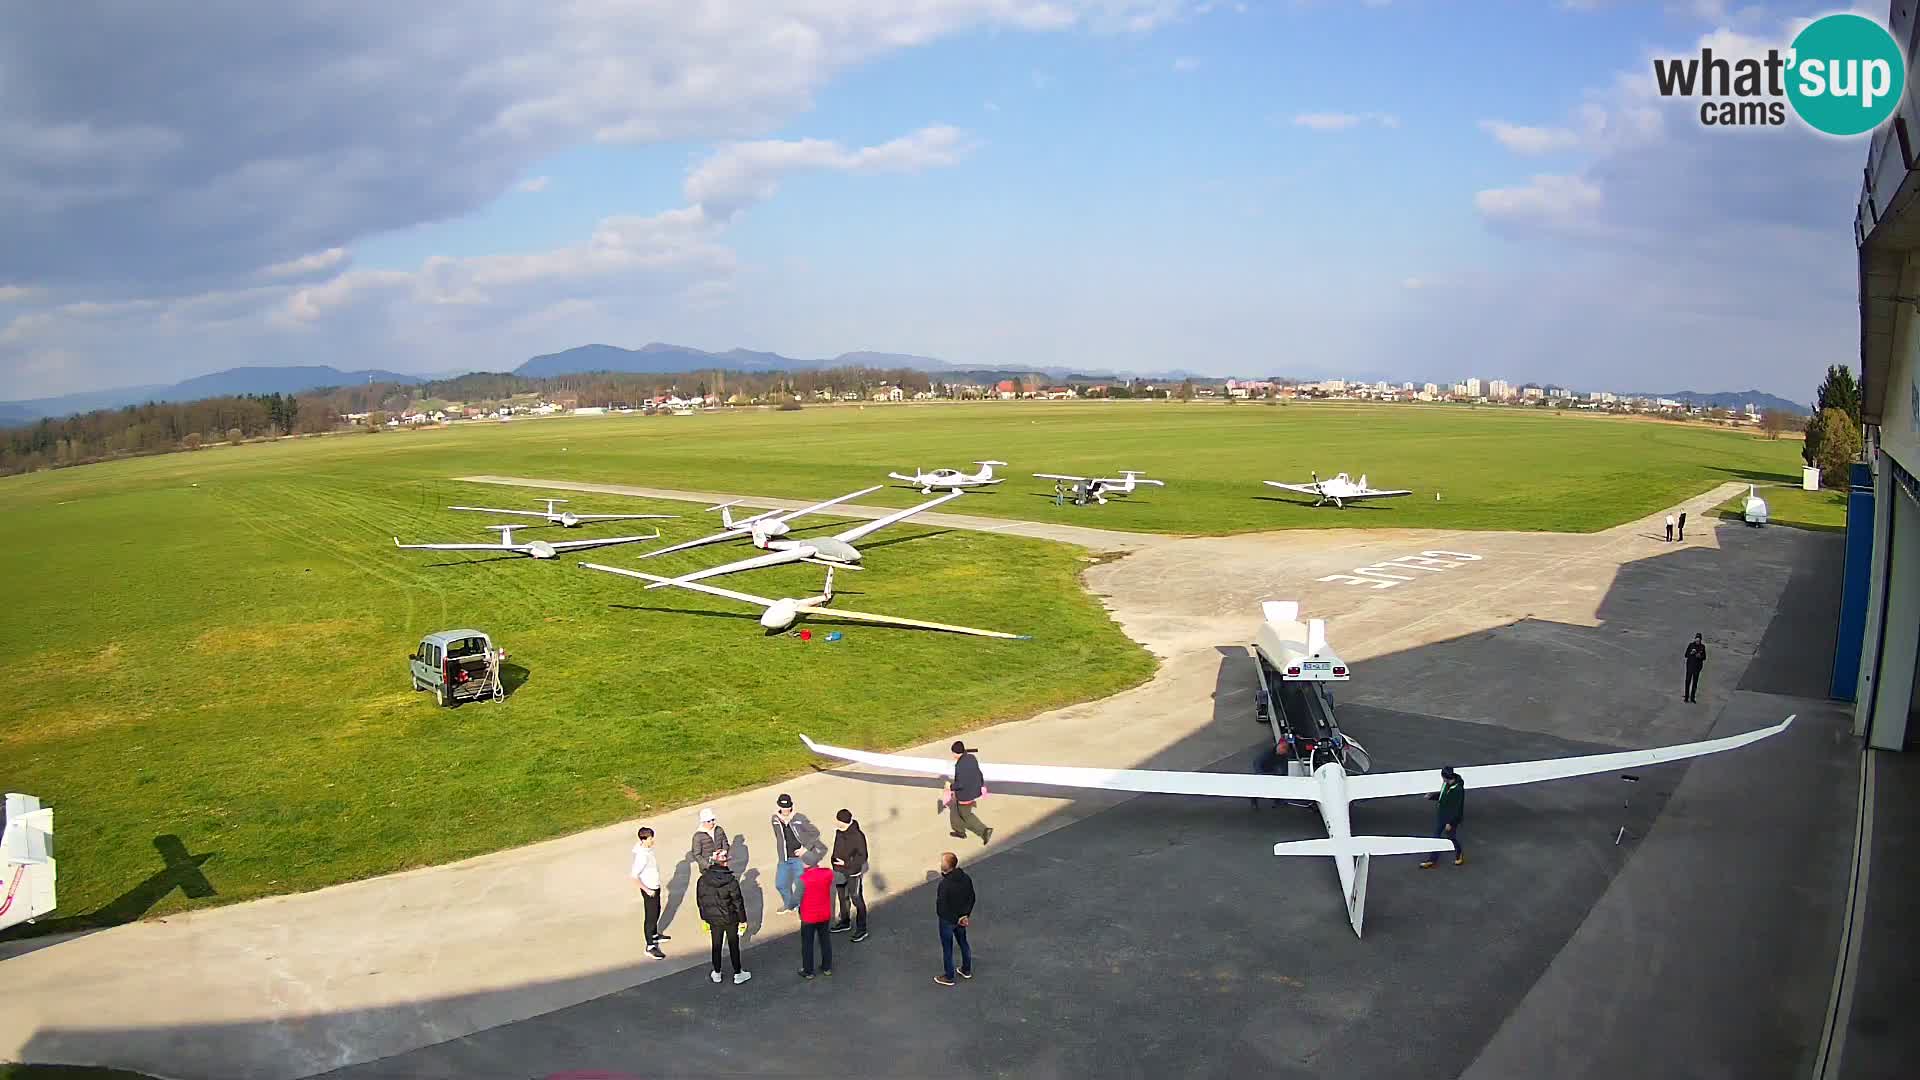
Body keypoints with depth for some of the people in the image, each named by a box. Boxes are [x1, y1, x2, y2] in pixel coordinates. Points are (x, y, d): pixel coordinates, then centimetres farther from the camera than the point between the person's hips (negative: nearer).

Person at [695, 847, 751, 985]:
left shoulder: (703, 879, -10)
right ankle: (737, 974, 23)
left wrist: (704, 917, 15)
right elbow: (738, 902, -15)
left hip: (713, 919, 3)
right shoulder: (731, 881, -22)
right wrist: (743, 920, -2)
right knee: (733, 945, 12)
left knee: (716, 945, 18)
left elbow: (700, 900, 1)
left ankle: (716, 973, 31)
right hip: (730, 919, -3)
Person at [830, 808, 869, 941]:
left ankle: (861, 929, 12)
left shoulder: (857, 836, -24)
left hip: (853, 873, -7)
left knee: (857, 900, 2)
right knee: (843, 898, 22)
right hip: (839, 871, 7)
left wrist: (846, 863, -22)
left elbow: (862, 856, -19)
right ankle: (845, 922, 40)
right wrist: (835, 861, 14)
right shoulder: (839, 832, -3)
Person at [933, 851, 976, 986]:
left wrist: (957, 919, -10)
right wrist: (965, 915, 1)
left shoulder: (945, 884, -31)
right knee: (963, 943, 25)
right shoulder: (966, 878, -9)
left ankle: (949, 977, 26)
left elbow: (942, 907, -24)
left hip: (948, 920, -6)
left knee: (947, 948, 11)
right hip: (962, 919, 6)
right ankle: (966, 970, 42)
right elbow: (971, 898, -1)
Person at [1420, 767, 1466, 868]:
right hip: (1442, 816, 8)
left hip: (1452, 818, -8)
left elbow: (1458, 809, -25)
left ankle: (1459, 854, 43)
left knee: (1451, 837, 13)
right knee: (1436, 836, 12)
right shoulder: (1446, 784, -6)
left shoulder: (1458, 789, -30)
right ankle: (1431, 860, 22)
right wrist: (1432, 796, -4)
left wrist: (1450, 823, -22)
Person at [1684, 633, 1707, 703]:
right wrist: (1691, 653, -18)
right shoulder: (1691, 645, -2)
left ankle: (1692, 697, 10)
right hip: (1690, 664, -1)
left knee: (1695, 681, 4)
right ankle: (1686, 697, 1)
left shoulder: (1702, 646, 2)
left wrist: (1700, 656, -13)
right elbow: (1686, 655, 1)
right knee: (1688, 680, -4)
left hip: (1698, 665, 1)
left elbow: (1704, 657, 8)